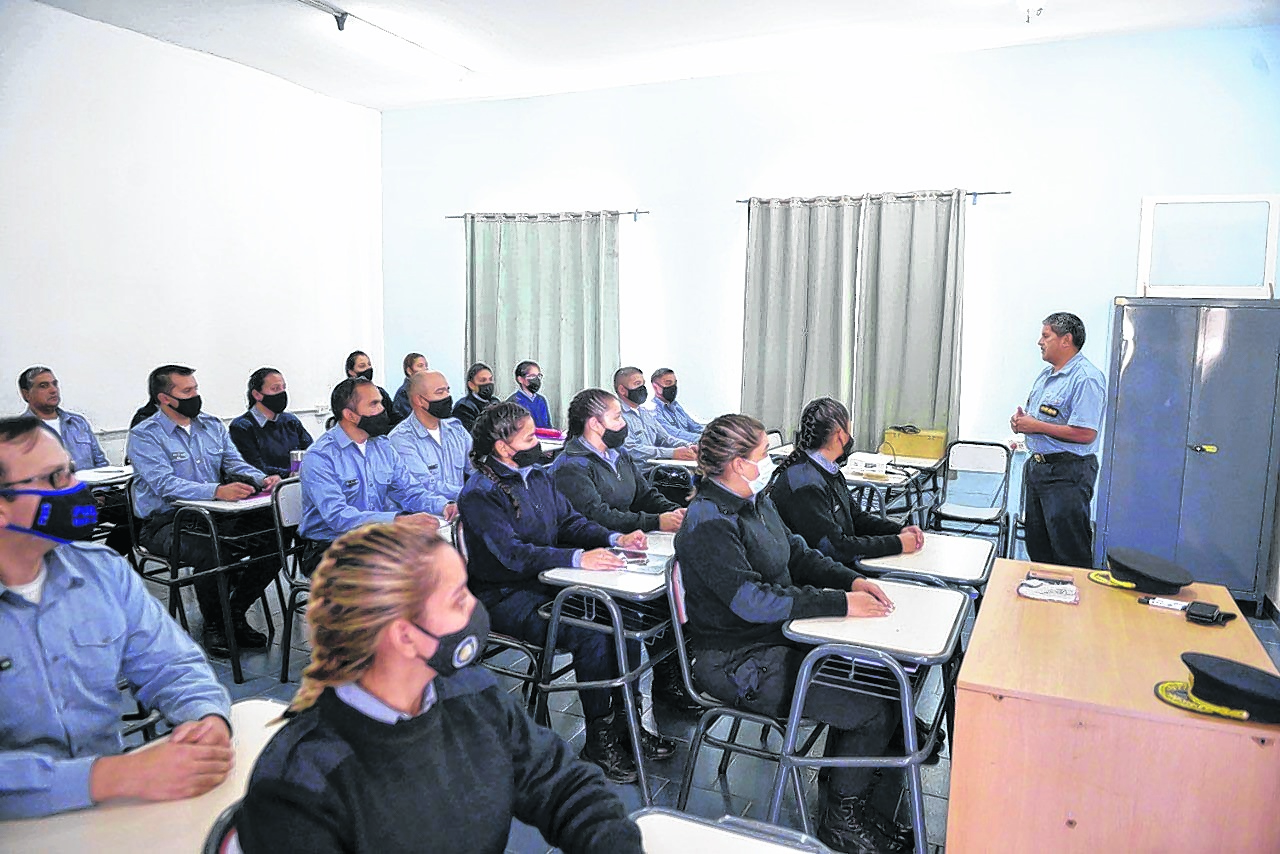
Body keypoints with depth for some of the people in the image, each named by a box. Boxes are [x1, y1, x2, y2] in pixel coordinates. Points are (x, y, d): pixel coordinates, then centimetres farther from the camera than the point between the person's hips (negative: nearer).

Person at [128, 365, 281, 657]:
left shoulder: (212, 425, 13)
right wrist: (217, 491, -36)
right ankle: (213, 625, -8)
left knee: (274, 540, -16)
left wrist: (262, 480, -14)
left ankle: (235, 614, 3)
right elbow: (165, 484, -21)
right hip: (166, 522, -6)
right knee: (211, 551, -36)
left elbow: (236, 463, 9)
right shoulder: (144, 436, -7)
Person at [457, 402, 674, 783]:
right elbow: (512, 554, -25)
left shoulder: (537, 476, 12)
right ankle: (599, 739, -9)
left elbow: (570, 520, 12)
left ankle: (624, 721, -1)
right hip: (509, 598, -7)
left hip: (550, 583, 8)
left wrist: (615, 538, -6)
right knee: (590, 633, -27)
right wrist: (578, 558, -33)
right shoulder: (480, 494, -15)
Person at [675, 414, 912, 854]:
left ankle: (839, 785, 17)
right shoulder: (709, 523, -22)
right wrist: (841, 604, -24)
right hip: (738, 662, -9)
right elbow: (754, 600, -27)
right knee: (873, 710, -11)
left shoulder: (755, 501, 8)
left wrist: (852, 580, -3)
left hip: (778, 636, 9)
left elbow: (797, 552, 15)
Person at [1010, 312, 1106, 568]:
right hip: (1038, 467, 10)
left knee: (1070, 552, -2)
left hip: (1068, 473, -10)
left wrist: (1036, 426, -18)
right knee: (1037, 546, 17)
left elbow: (1085, 433, -24)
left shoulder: (1086, 379, -16)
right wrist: (1021, 419, 2)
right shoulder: (1046, 375, 15)